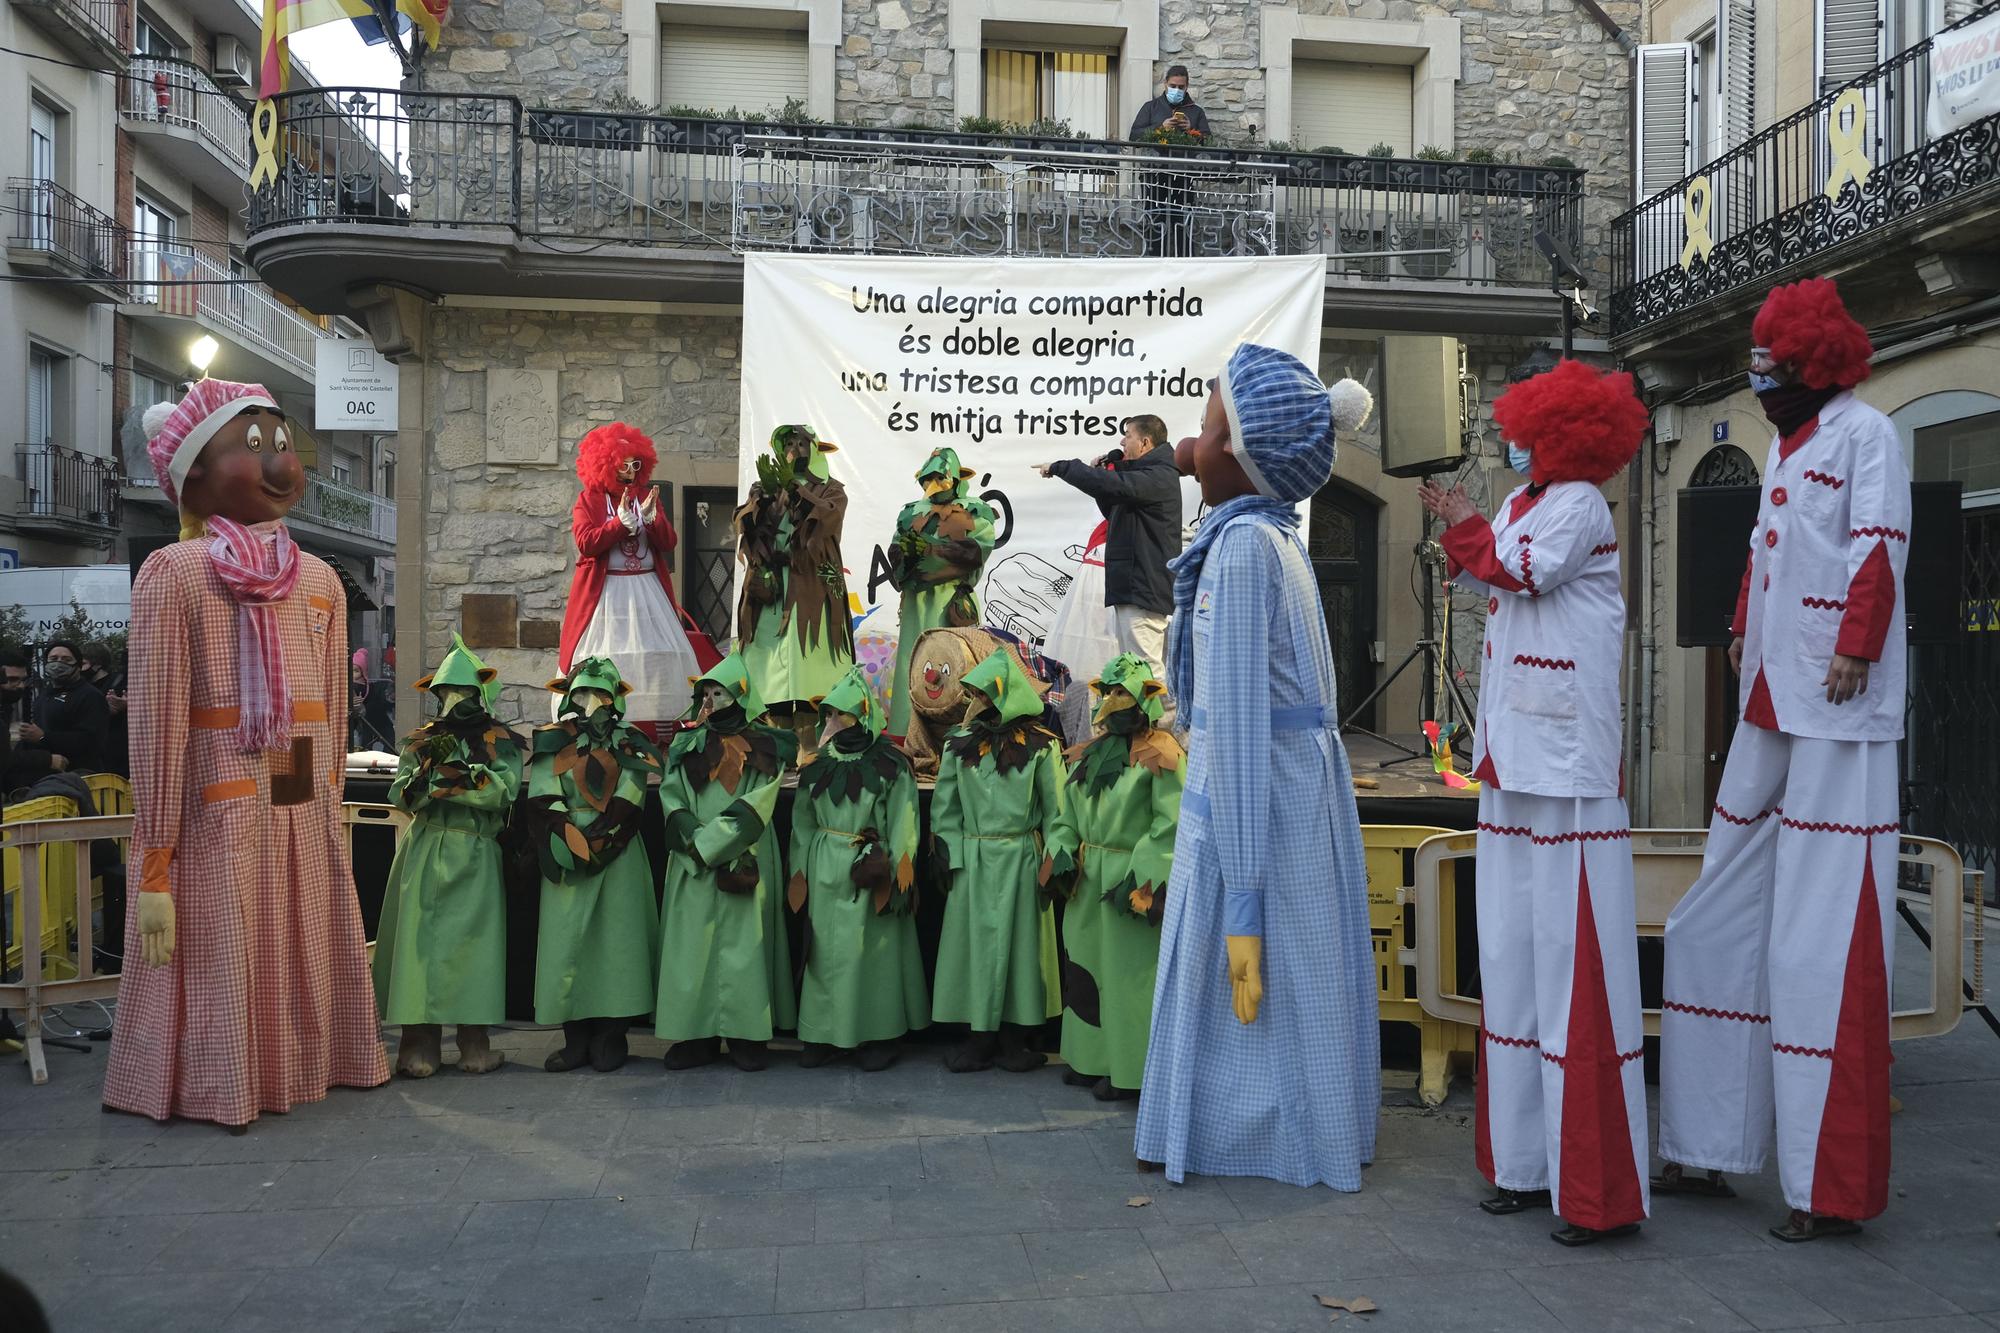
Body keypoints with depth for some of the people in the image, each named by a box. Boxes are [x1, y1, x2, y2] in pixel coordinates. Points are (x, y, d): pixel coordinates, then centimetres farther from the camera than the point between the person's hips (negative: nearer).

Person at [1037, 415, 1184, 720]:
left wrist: (1060, 467, -17)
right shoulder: (1144, 475, 21)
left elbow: (1112, 486, -28)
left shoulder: (1159, 476, -13)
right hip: (1135, 588, 11)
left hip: (1144, 589, -11)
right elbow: (1113, 511, 28)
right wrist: (1101, 472, 12)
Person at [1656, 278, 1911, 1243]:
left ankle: (1833, 1187, 4)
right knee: (1717, 928, 10)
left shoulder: (1863, 432, -4)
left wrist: (1855, 647, -22)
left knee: (1820, 946, -7)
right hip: (1770, 717, 9)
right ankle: (1706, 1152, 20)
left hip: (1836, 726, -9)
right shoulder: (1784, 444, 20)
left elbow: (1879, 546, -14)